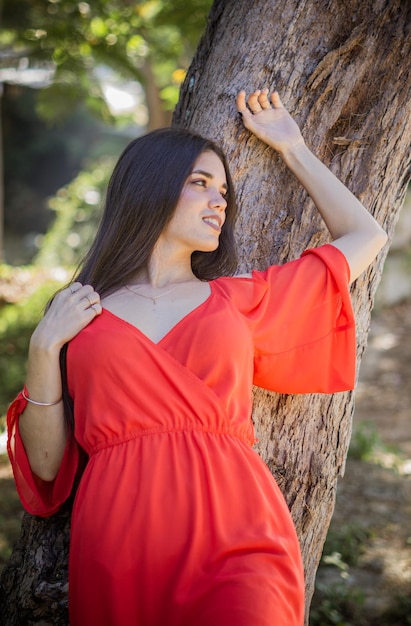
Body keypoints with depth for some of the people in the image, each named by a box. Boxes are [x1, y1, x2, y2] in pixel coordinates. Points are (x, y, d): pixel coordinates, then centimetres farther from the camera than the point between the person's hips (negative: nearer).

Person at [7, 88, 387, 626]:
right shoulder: (79, 313, 13)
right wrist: (44, 349, 0)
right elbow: (46, 463, 10)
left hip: (235, 541, 0)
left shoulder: (240, 300, 16)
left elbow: (366, 235, 25)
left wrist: (292, 148, 28)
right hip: (118, 553, 0)